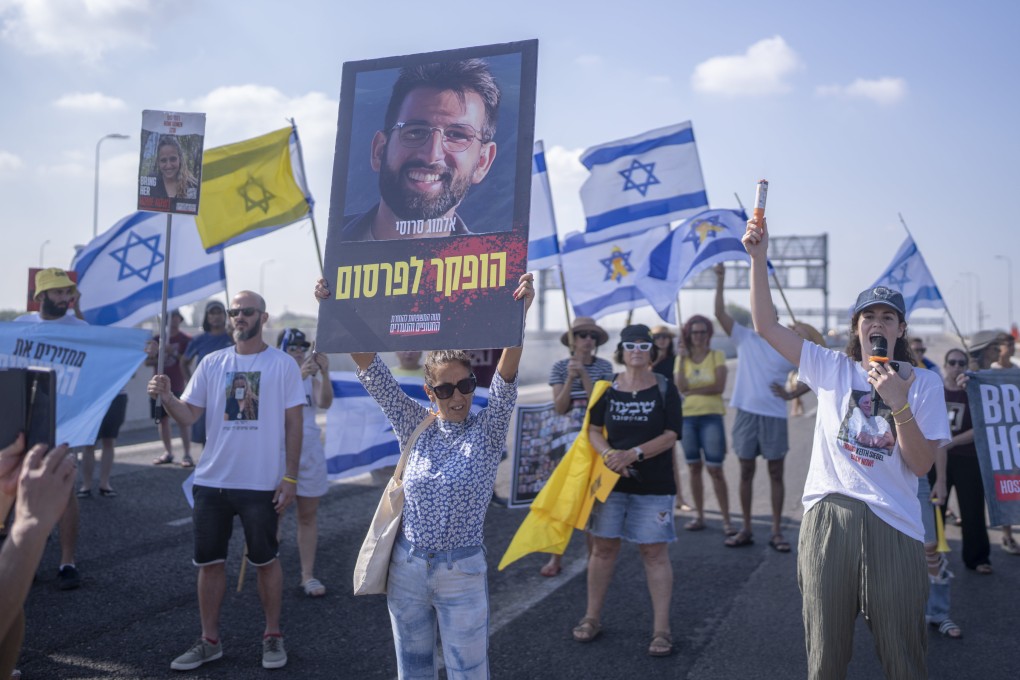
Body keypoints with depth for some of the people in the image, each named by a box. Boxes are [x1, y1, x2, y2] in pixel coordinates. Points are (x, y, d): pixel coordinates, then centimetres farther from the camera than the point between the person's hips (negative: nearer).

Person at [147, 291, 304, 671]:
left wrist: (290, 477, -8)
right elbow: (188, 415, 2)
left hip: (262, 484, -3)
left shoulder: (283, 364, -4)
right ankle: (209, 641, 25)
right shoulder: (211, 363, 5)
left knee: (265, 561, 9)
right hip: (211, 482, 4)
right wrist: (165, 396, -19)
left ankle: (273, 637, 24)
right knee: (209, 562, 11)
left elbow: (293, 424, -4)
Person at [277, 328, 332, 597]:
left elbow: (325, 402, -11)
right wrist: (299, 375, -35)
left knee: (308, 516, 7)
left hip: (309, 455, 3)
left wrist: (324, 373, -26)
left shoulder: (312, 376, 6)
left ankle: (308, 575, 14)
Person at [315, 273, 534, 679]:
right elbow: (371, 368, -5)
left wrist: (517, 314, -39)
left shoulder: (487, 431, -7)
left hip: (462, 573, -3)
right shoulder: (415, 427, 0)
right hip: (406, 568, 3)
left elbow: (506, 379, -23)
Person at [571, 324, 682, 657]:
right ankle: (592, 618, 23)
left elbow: (670, 437, -9)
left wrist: (632, 454, -21)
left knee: (655, 553, 0)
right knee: (603, 547, 8)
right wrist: (609, 454, -16)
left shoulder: (665, 390, -2)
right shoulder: (607, 389, 4)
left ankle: (661, 629, 9)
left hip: (654, 486, -2)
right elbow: (594, 431, 4)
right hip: (611, 480, 2)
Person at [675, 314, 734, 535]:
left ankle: (726, 520, 1)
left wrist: (693, 391, -7)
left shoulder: (717, 356, 2)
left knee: (715, 469, -5)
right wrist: (683, 358, -11)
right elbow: (680, 387, -7)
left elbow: (719, 386, -10)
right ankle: (699, 516, 17)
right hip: (687, 417, 3)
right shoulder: (682, 358, 8)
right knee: (694, 467, 8)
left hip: (711, 416, -3)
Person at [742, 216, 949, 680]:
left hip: (894, 524, 0)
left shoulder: (923, 383, 6)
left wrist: (899, 404, -15)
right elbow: (766, 325, 2)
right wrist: (758, 259, -5)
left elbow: (921, 465, -2)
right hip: (828, 517, 1)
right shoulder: (832, 368, 8)